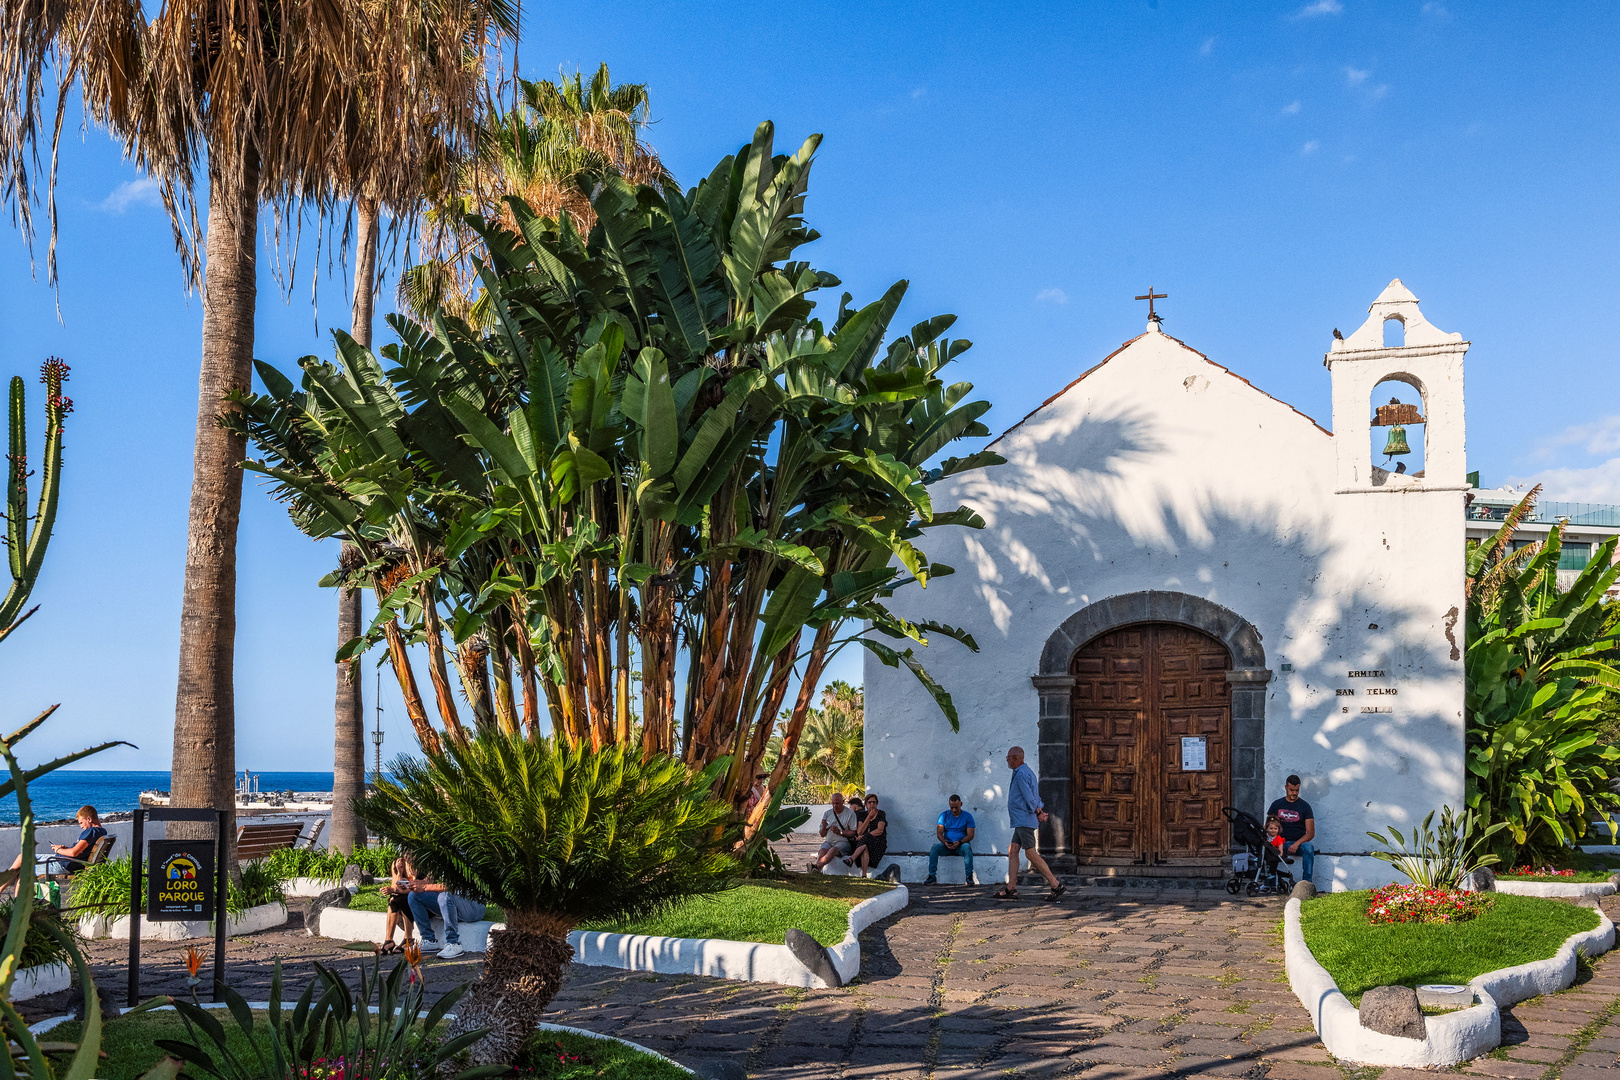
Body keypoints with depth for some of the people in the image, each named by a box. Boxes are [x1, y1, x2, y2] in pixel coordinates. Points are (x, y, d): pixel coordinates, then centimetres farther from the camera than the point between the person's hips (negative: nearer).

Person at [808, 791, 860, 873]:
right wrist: (824, 827, -7)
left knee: (833, 850, -36)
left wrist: (840, 832, -19)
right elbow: (822, 835, 16)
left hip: (843, 842, -4)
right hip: (829, 841, 4)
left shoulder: (850, 813, 1)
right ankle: (816, 869, -55)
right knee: (823, 850, -30)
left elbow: (853, 833, -4)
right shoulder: (827, 814, 15)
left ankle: (815, 866, -57)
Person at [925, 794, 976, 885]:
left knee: (967, 848, -36)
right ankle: (931, 876, -29)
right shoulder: (944, 815, 8)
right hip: (947, 845, 2)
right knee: (935, 848, -28)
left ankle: (969, 876, -33)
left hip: (961, 844, -2)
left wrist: (959, 842, -23)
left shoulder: (967, 816, 2)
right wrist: (944, 842, -22)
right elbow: (939, 833, 1)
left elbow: (970, 835, -5)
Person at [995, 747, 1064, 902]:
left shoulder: (1022, 774, -15)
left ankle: (1056, 886, -9)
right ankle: (1010, 889, 5)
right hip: (1021, 821, 11)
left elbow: (1029, 797, -18)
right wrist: (1040, 810, 2)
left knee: (1031, 854, -10)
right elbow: (1036, 797, 19)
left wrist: (1036, 811, -3)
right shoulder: (1027, 772, 19)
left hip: (1024, 820, -11)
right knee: (1012, 851, 7)